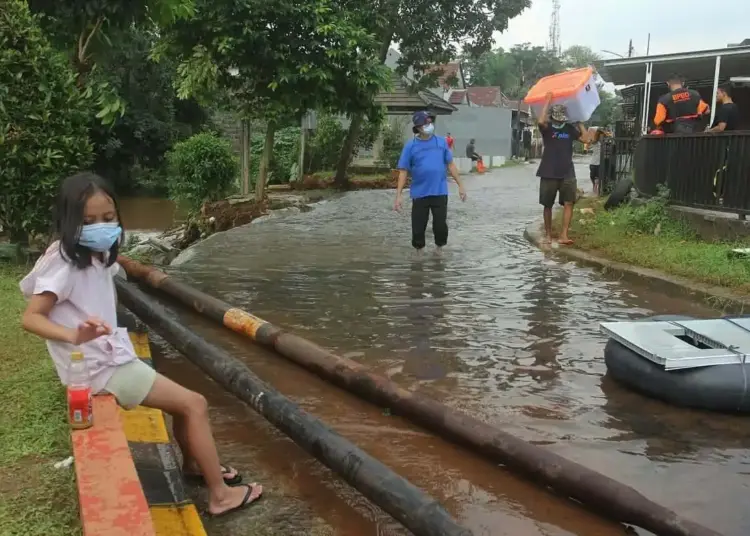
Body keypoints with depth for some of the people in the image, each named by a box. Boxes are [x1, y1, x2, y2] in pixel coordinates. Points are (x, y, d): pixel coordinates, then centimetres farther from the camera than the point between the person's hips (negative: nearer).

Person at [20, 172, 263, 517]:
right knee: (195, 404, -6)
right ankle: (219, 495, 4)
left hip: (111, 356, 8)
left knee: (183, 403, 17)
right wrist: (74, 335, -38)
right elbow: (31, 317, -22)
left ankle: (192, 464, 41)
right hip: (100, 367, -8)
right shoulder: (64, 263, -18)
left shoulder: (98, 257, 7)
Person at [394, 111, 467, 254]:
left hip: (440, 192, 1)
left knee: (440, 225, 5)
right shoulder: (410, 146, -4)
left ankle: (439, 250, 28)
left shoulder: (441, 142, 2)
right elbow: (403, 171, -3)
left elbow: (450, 164, 8)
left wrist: (460, 185, 6)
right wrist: (399, 195, -9)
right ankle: (419, 252, 26)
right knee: (418, 227, 6)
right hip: (419, 194, -1)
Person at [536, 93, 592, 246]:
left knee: (569, 203, -10)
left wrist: (579, 122, 5)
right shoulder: (547, 128, -2)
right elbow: (540, 121, -24)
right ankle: (548, 234, 21)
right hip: (549, 173, -2)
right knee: (547, 205, 7)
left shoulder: (570, 128, 8)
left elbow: (586, 139, 3)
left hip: (567, 173, 2)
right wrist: (548, 100, -17)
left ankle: (563, 235, -11)